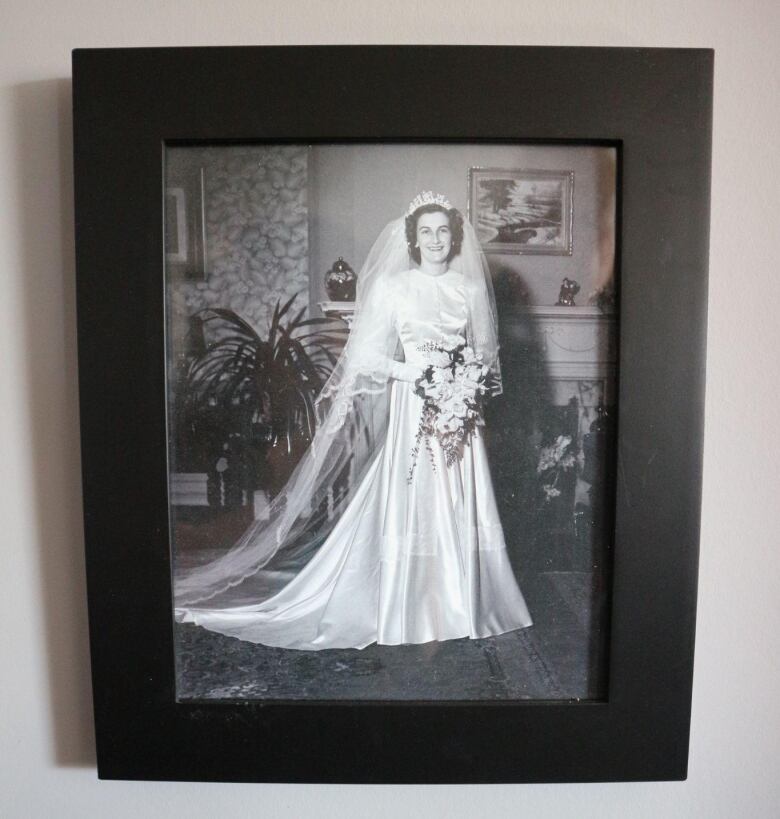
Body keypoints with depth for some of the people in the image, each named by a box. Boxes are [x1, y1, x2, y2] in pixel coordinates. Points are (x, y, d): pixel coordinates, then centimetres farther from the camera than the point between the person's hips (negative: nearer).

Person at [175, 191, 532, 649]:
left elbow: (487, 353, 13)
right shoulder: (393, 287, 0)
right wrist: (412, 372, -16)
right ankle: (414, 614, 14)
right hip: (411, 410, -3)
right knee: (411, 508, 0)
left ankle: (462, 608, 21)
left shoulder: (472, 287, 8)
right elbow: (367, 355, -3)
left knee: (459, 511, 6)